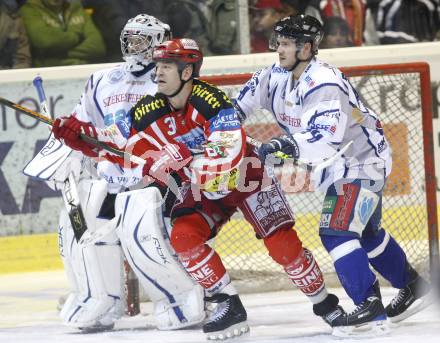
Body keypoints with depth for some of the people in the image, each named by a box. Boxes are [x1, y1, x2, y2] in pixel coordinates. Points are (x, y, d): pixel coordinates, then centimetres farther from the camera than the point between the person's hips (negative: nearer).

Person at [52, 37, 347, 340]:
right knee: (183, 236, -19)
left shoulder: (212, 102, -30)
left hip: (245, 177, -5)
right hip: (203, 188, 5)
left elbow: (227, 157, -40)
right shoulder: (149, 112, -10)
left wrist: (181, 156, -47)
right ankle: (229, 306, -8)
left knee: (282, 244, -11)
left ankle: (324, 302, 13)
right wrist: (82, 134, -14)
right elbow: (126, 152, -1)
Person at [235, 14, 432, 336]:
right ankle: (412, 285, 41)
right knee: (366, 232, 23)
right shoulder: (278, 77, -3)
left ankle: (370, 306, -24)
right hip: (337, 168, 10)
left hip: (363, 162, -10)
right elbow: (255, 90, 20)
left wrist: (288, 146, -50)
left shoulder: (325, 84, -30)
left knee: (336, 231, -22)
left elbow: (326, 137, -42)